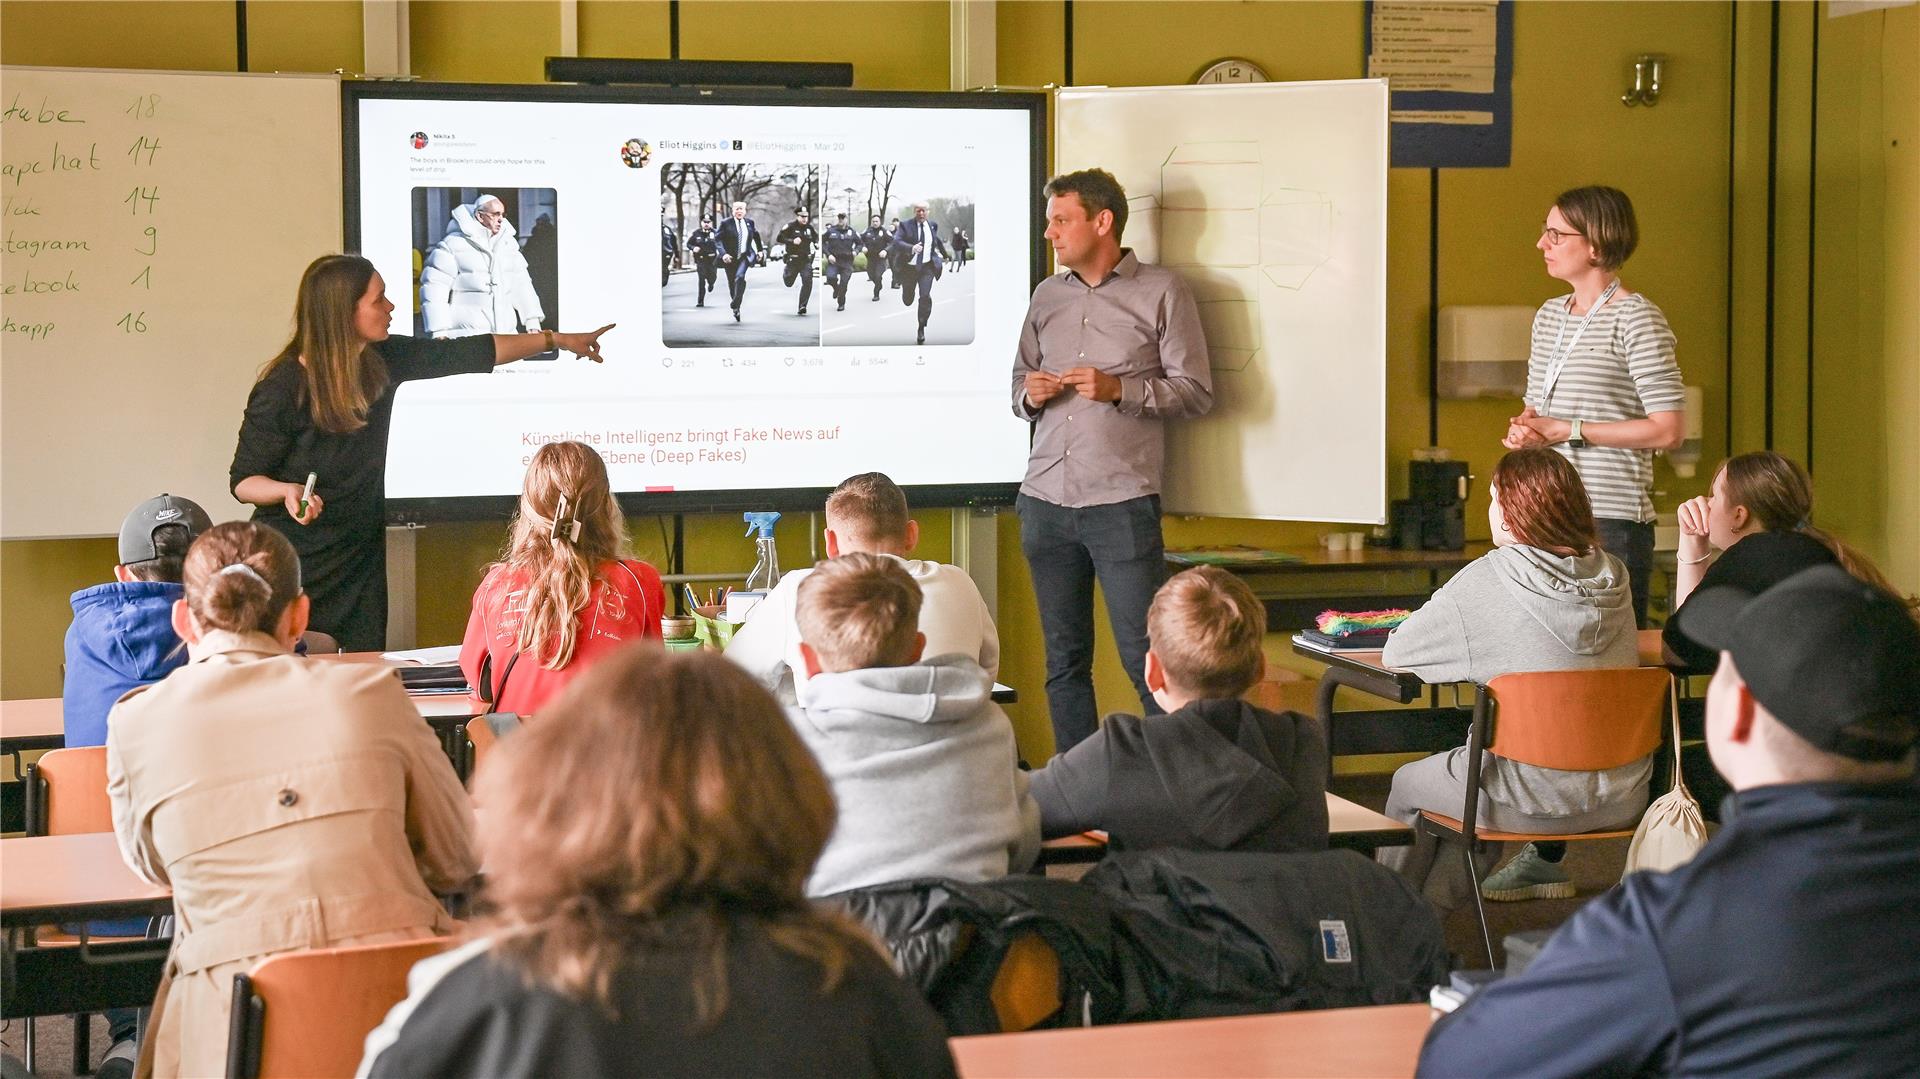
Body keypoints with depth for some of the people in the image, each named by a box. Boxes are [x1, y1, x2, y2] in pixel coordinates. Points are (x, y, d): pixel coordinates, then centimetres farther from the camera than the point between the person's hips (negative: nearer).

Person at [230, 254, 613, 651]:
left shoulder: (381, 362, 0)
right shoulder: (282, 389, -17)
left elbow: (470, 354, 9)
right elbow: (243, 480, -10)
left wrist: (557, 339, 15)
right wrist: (288, 491, -32)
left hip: (362, 557, 6)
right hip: (293, 559, -6)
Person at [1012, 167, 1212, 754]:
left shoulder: (1161, 292, 1)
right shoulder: (1047, 296, 17)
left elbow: (1196, 392, -2)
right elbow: (1019, 385, 23)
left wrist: (1120, 388, -14)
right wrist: (1030, 396, -1)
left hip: (1121, 502, -5)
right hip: (1045, 501, 5)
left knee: (1147, 660, -6)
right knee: (1064, 660, 9)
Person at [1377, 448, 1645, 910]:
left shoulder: (1487, 581, -15)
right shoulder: (1613, 575, 2)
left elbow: (1397, 652, -8)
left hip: (1539, 798, -6)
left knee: (1409, 785, 23)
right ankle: (1436, 902, 47)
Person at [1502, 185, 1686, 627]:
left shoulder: (1636, 318, -9)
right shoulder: (1549, 315, 15)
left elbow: (1670, 430, -13)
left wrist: (1570, 431, -13)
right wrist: (1524, 428, 1)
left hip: (1612, 523, -7)